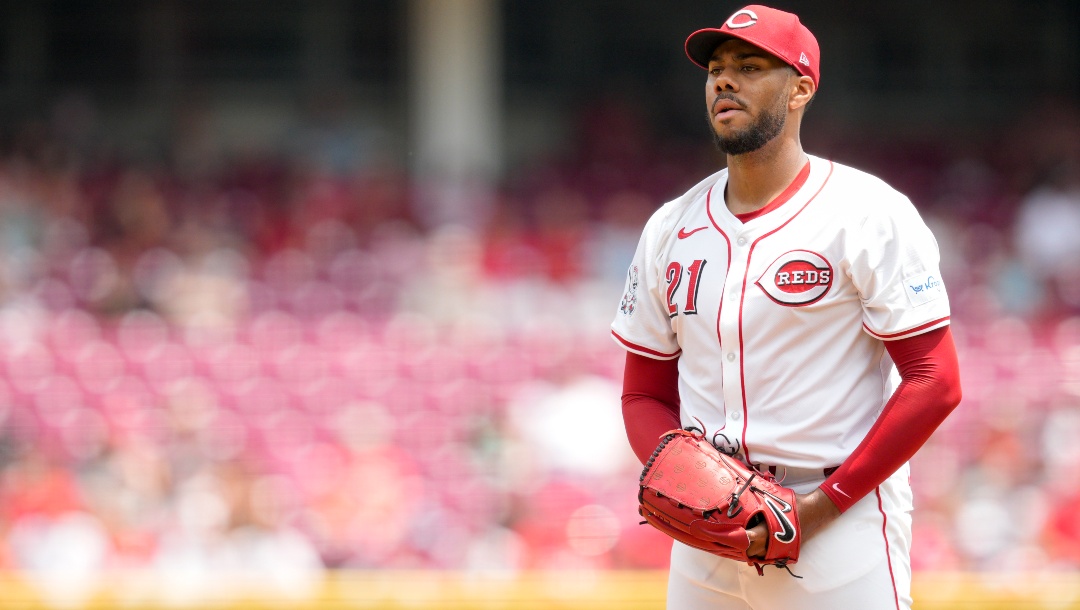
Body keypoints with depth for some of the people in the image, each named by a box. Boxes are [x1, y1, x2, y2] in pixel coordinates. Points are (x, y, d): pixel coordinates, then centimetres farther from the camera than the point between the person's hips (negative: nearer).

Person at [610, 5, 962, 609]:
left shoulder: (868, 215, -5)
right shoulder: (671, 228, 11)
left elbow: (935, 383, -10)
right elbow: (645, 394, 15)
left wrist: (825, 504, -15)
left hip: (843, 532, -5)